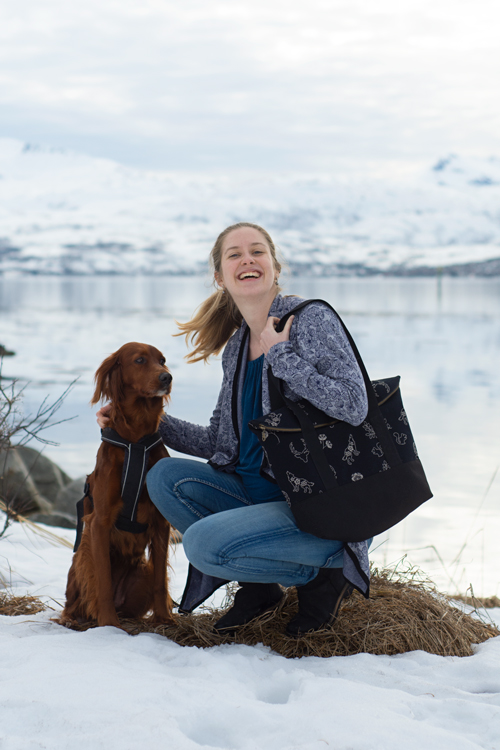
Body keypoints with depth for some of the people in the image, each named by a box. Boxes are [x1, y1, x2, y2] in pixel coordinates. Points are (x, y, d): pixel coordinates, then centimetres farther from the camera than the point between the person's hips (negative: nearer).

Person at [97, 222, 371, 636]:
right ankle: (257, 586, 3)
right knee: (165, 476, -6)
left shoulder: (311, 318, -10)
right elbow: (221, 442, 17)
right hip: (257, 492, 8)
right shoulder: (236, 346, 11)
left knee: (203, 542, -23)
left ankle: (327, 569, -2)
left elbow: (353, 408, -24)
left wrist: (280, 353, -19)